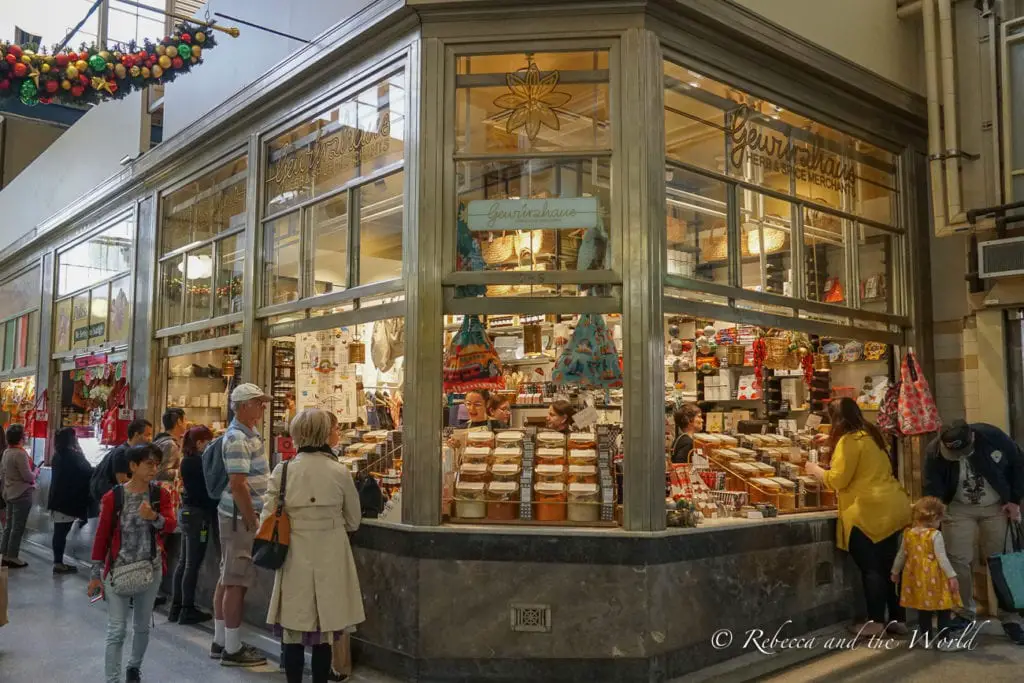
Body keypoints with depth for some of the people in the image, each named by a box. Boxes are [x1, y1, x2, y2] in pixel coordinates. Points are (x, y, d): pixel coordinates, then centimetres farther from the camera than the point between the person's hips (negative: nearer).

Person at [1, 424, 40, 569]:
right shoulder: (20, 453, -21)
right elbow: (28, 477, -19)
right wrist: (36, 471, -1)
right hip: (22, 494, -9)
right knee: (18, 527, -1)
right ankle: (12, 557, 4)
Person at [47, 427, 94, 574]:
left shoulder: (59, 455, 11)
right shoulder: (71, 456, -16)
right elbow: (87, 471, -13)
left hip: (58, 499, 9)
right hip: (67, 500, -9)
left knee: (59, 532, 11)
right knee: (62, 532, -4)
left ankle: (58, 562, 16)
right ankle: (59, 563, 0)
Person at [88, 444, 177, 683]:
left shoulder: (160, 494, -1)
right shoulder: (113, 497, -9)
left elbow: (171, 525, -11)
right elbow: (102, 535, -4)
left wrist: (154, 517, -33)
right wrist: (96, 574, -3)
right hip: (118, 570, -3)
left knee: (142, 626, 17)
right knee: (116, 630, -3)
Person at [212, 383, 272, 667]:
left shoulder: (245, 434, 13)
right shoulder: (238, 439, -18)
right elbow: (238, 485, -23)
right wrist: (253, 522, -18)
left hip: (238, 516, 10)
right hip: (241, 518, -10)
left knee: (227, 579, 15)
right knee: (237, 582, -3)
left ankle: (221, 642, 24)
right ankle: (233, 649, 6)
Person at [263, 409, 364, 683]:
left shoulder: (282, 470, -8)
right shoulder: (340, 472, -7)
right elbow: (353, 522, 4)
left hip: (295, 558, 0)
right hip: (329, 559, 0)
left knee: (294, 633, 10)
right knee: (324, 634, 10)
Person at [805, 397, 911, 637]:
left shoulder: (849, 440, -11)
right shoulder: (870, 434, 17)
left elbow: (838, 480, -12)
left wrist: (816, 470, 5)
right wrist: (831, 442, 33)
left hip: (870, 512, -9)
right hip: (892, 507, 9)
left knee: (871, 568, -3)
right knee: (889, 567, 12)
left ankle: (876, 622, 1)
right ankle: (898, 620, 17)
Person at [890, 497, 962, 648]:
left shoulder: (908, 534, 4)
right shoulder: (935, 535, -14)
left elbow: (901, 556, 12)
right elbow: (942, 558, -16)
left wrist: (895, 572, 24)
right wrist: (952, 576, -10)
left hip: (917, 577, 6)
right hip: (933, 577, -6)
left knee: (923, 609, 14)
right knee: (943, 609, 7)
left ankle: (927, 639, 20)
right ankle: (944, 639, 9)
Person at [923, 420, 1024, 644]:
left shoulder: (992, 436, -23)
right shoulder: (934, 452, -23)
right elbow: (933, 491, -19)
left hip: (997, 507, 0)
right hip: (960, 509, 0)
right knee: (958, 560, -3)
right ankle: (965, 613, 14)